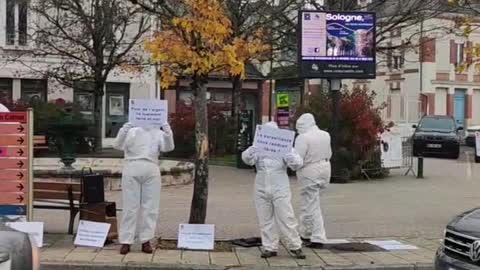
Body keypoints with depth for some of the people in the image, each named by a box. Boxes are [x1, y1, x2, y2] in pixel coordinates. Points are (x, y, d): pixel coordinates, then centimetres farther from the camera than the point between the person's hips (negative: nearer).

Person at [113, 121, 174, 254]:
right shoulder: (130, 131, 6)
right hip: (132, 168, -2)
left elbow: (168, 147, -2)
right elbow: (118, 145, -6)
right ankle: (126, 242, 3)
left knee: (150, 207, 3)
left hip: (151, 170, 2)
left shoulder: (157, 133, 11)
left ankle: (146, 241, 11)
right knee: (130, 206, -1)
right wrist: (124, 131, -23)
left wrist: (167, 132, -19)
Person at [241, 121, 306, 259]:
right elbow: (247, 159, -8)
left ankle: (295, 246, 10)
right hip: (262, 190, 3)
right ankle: (269, 247, 17)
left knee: (286, 219, -2)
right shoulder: (258, 149, 8)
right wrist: (256, 146, -22)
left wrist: (287, 151, -20)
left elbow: (296, 164, -4)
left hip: (280, 190, -2)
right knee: (265, 220, 7)